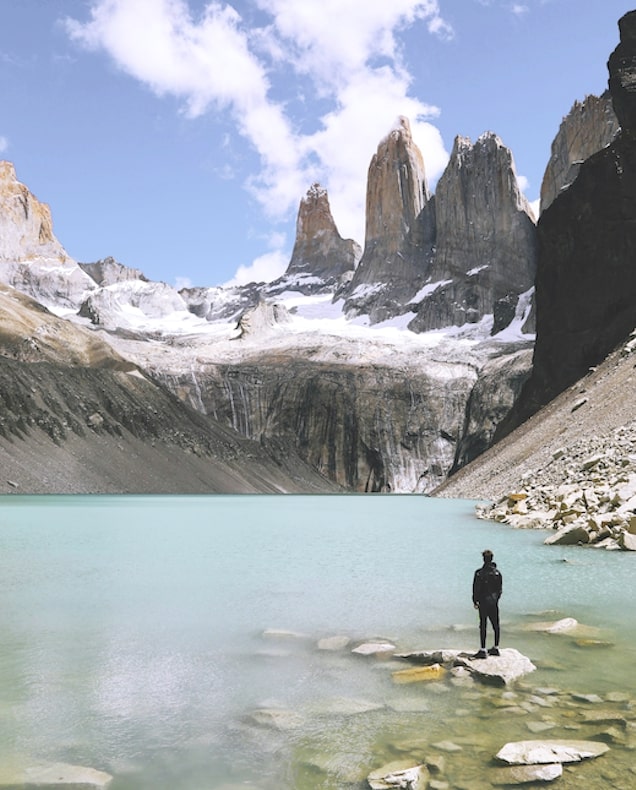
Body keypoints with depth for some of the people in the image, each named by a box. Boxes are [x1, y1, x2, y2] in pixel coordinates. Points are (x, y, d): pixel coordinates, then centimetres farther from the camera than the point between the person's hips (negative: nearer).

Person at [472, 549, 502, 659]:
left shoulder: (479, 572, -13)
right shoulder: (497, 572, 2)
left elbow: (476, 588, -10)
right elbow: (500, 588, 9)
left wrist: (475, 601, 1)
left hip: (483, 602, -5)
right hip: (494, 602, 5)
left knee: (483, 626, -2)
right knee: (496, 625, 14)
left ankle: (483, 650, -3)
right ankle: (496, 648, 23)